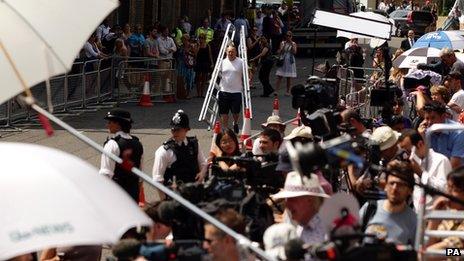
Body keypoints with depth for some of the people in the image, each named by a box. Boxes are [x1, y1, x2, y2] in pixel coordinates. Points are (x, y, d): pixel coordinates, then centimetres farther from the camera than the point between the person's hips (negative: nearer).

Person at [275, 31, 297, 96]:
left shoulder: (293, 44, 4)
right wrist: (284, 45, -12)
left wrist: (292, 44, -12)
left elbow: (294, 52, -8)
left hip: (290, 62, 0)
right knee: (279, 77, -7)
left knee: (289, 78, 4)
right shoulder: (282, 43, 5)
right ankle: (276, 90, -10)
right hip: (283, 61, 0)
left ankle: (288, 91, 13)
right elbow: (280, 52, -3)